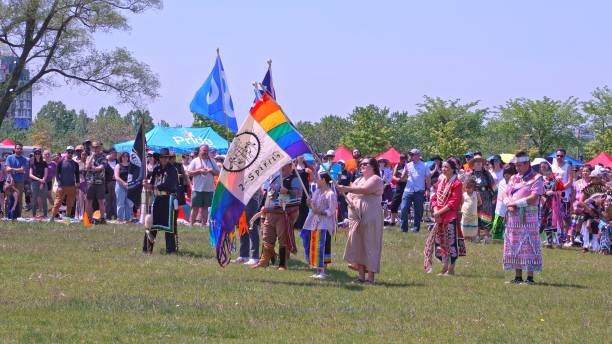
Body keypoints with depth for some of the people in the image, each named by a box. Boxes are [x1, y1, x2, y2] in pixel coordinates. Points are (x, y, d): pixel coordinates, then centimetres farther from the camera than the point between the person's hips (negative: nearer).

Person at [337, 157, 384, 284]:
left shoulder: (376, 179, -3)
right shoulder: (358, 180, 22)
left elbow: (365, 190, -19)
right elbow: (349, 194, 18)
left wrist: (346, 189, -21)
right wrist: (349, 200, -6)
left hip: (371, 217, -7)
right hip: (356, 217, 7)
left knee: (369, 244, -7)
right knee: (357, 245, 2)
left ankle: (370, 277, -5)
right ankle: (361, 276, 6)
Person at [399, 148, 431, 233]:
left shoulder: (424, 166, 4)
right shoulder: (408, 165, 11)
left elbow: (428, 179, 4)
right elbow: (403, 178, 11)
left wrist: (427, 189, -6)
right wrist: (405, 172, -8)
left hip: (419, 191, -2)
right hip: (408, 190, 2)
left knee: (418, 211, 3)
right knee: (403, 209, -7)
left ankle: (416, 228, 12)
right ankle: (404, 228, -1)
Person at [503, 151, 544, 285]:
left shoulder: (536, 179, -4)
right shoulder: (514, 178, 16)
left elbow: (533, 198, -15)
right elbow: (505, 195, 12)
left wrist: (516, 203, -13)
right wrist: (509, 205, -9)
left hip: (528, 217, -7)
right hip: (513, 217, 7)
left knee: (529, 247, -7)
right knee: (515, 247, 6)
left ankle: (530, 277, -5)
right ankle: (518, 276, 11)